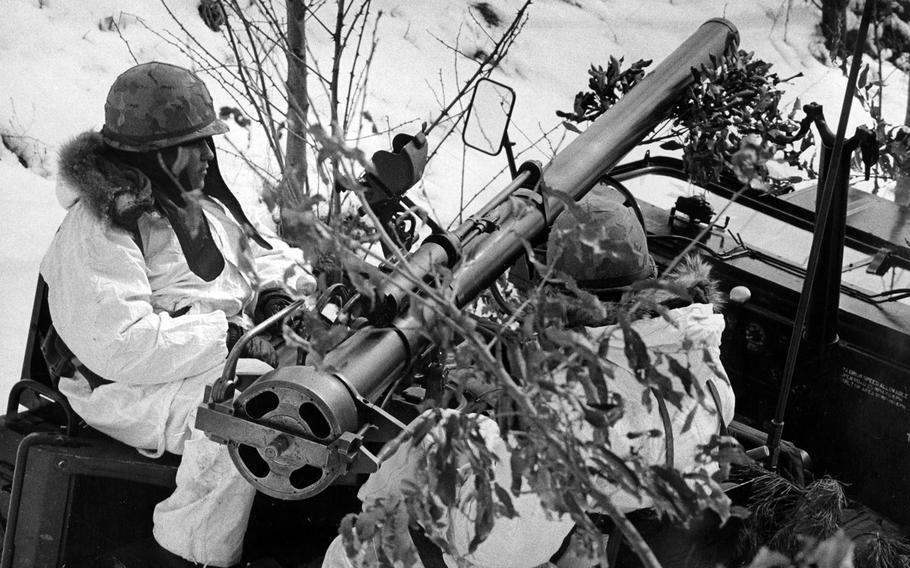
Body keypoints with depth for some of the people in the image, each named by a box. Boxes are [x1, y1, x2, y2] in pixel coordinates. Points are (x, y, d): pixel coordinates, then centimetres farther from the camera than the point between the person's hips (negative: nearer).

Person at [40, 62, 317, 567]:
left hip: (224, 354, 9)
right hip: (132, 388, -9)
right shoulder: (96, 230, -17)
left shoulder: (196, 202, 13)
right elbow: (115, 342, -26)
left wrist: (280, 285, 1)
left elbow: (255, 246, 26)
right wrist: (225, 338, -26)